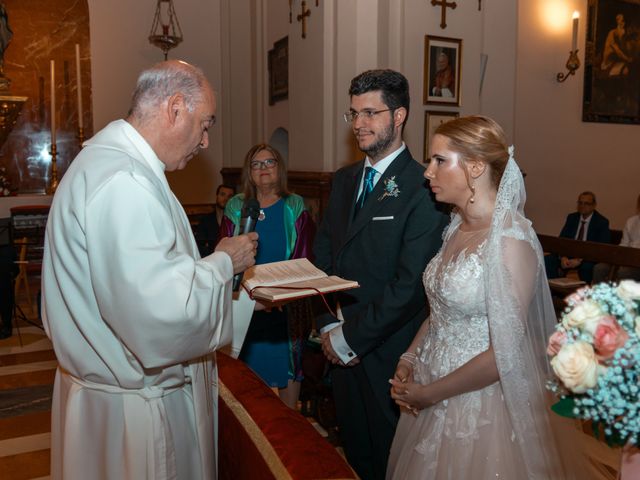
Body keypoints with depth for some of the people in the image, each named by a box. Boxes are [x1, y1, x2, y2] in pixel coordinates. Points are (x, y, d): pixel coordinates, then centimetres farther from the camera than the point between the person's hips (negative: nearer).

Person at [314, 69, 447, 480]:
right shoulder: (344, 180, 8)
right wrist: (329, 326, -3)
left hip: (391, 354, -6)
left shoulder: (423, 187, -16)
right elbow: (323, 256, 8)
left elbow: (411, 283, -21)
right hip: (343, 350, 6)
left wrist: (351, 338, -16)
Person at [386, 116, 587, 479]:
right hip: (429, 390, 7)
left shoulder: (512, 238, -22)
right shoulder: (458, 226, 2)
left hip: (480, 399, -7)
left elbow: (504, 354, -23)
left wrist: (429, 394, -14)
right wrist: (408, 361, -2)